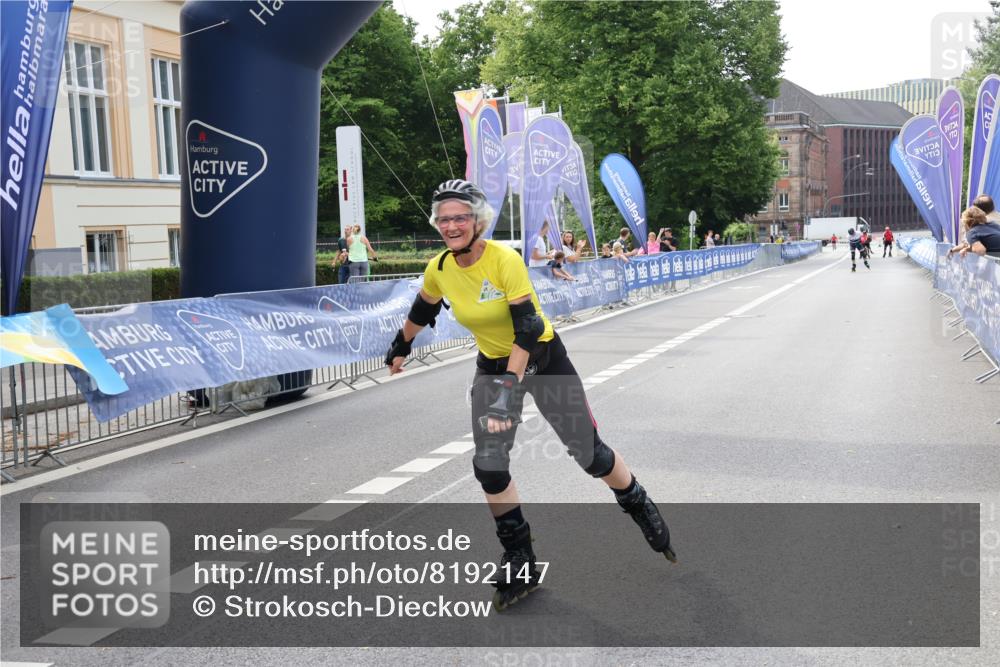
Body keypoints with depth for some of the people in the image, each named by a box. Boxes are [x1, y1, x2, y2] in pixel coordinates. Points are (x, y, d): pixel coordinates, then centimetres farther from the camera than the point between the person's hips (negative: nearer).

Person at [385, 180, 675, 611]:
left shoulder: (505, 259, -26)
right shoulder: (439, 269, -11)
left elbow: (527, 327, -28)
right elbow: (421, 312, 11)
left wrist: (510, 386, -35)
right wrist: (400, 348, 24)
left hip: (543, 357, -4)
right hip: (493, 366, 4)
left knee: (589, 452, 2)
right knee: (488, 466, -7)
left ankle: (641, 510, 32)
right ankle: (520, 564, 10)